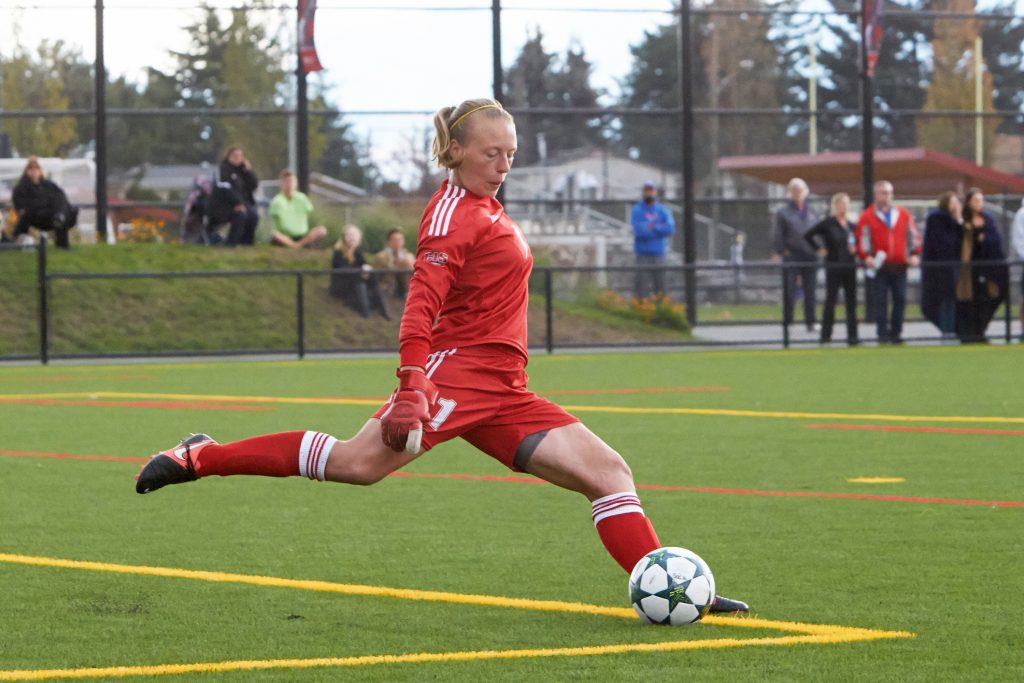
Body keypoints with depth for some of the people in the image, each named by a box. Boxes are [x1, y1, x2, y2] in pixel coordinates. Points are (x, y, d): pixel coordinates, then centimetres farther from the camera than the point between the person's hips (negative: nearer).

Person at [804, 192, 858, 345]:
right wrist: (819, 249, -5)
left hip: (850, 267, 5)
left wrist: (855, 249, 4)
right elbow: (807, 235, -5)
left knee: (851, 303, 4)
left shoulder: (852, 226, 11)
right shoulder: (827, 224, -4)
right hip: (833, 267, -5)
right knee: (830, 301, -2)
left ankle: (852, 335, 7)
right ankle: (826, 335, 2)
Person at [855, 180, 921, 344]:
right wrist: (866, 257, -14)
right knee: (881, 301, -4)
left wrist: (914, 254, 4)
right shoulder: (868, 216, 2)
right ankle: (883, 334, -1)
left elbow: (913, 235, 15)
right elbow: (862, 239, 0)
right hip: (879, 267, -3)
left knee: (900, 299, 2)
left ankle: (896, 332, 11)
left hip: (899, 266, 3)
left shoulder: (903, 214, 10)